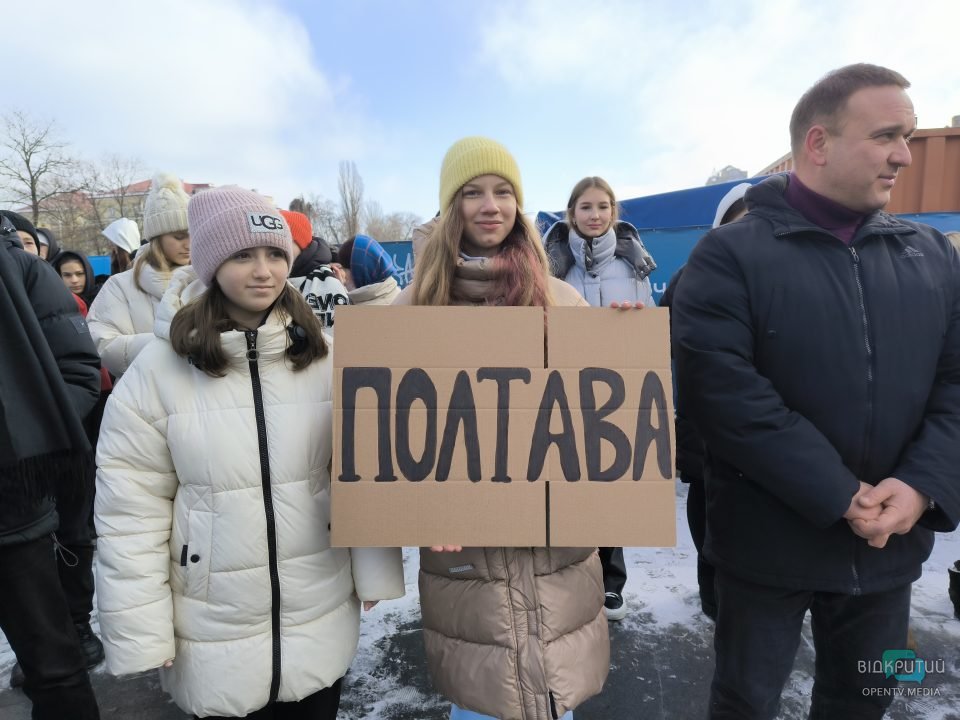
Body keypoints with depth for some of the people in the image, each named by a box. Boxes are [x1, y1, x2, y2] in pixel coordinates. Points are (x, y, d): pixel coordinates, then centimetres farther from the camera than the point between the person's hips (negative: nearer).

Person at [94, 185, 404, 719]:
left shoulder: (324, 356, -7)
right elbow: (131, 510, -8)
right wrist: (141, 632, -6)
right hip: (215, 635, -1)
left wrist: (375, 572, -1)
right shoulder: (157, 370, -12)